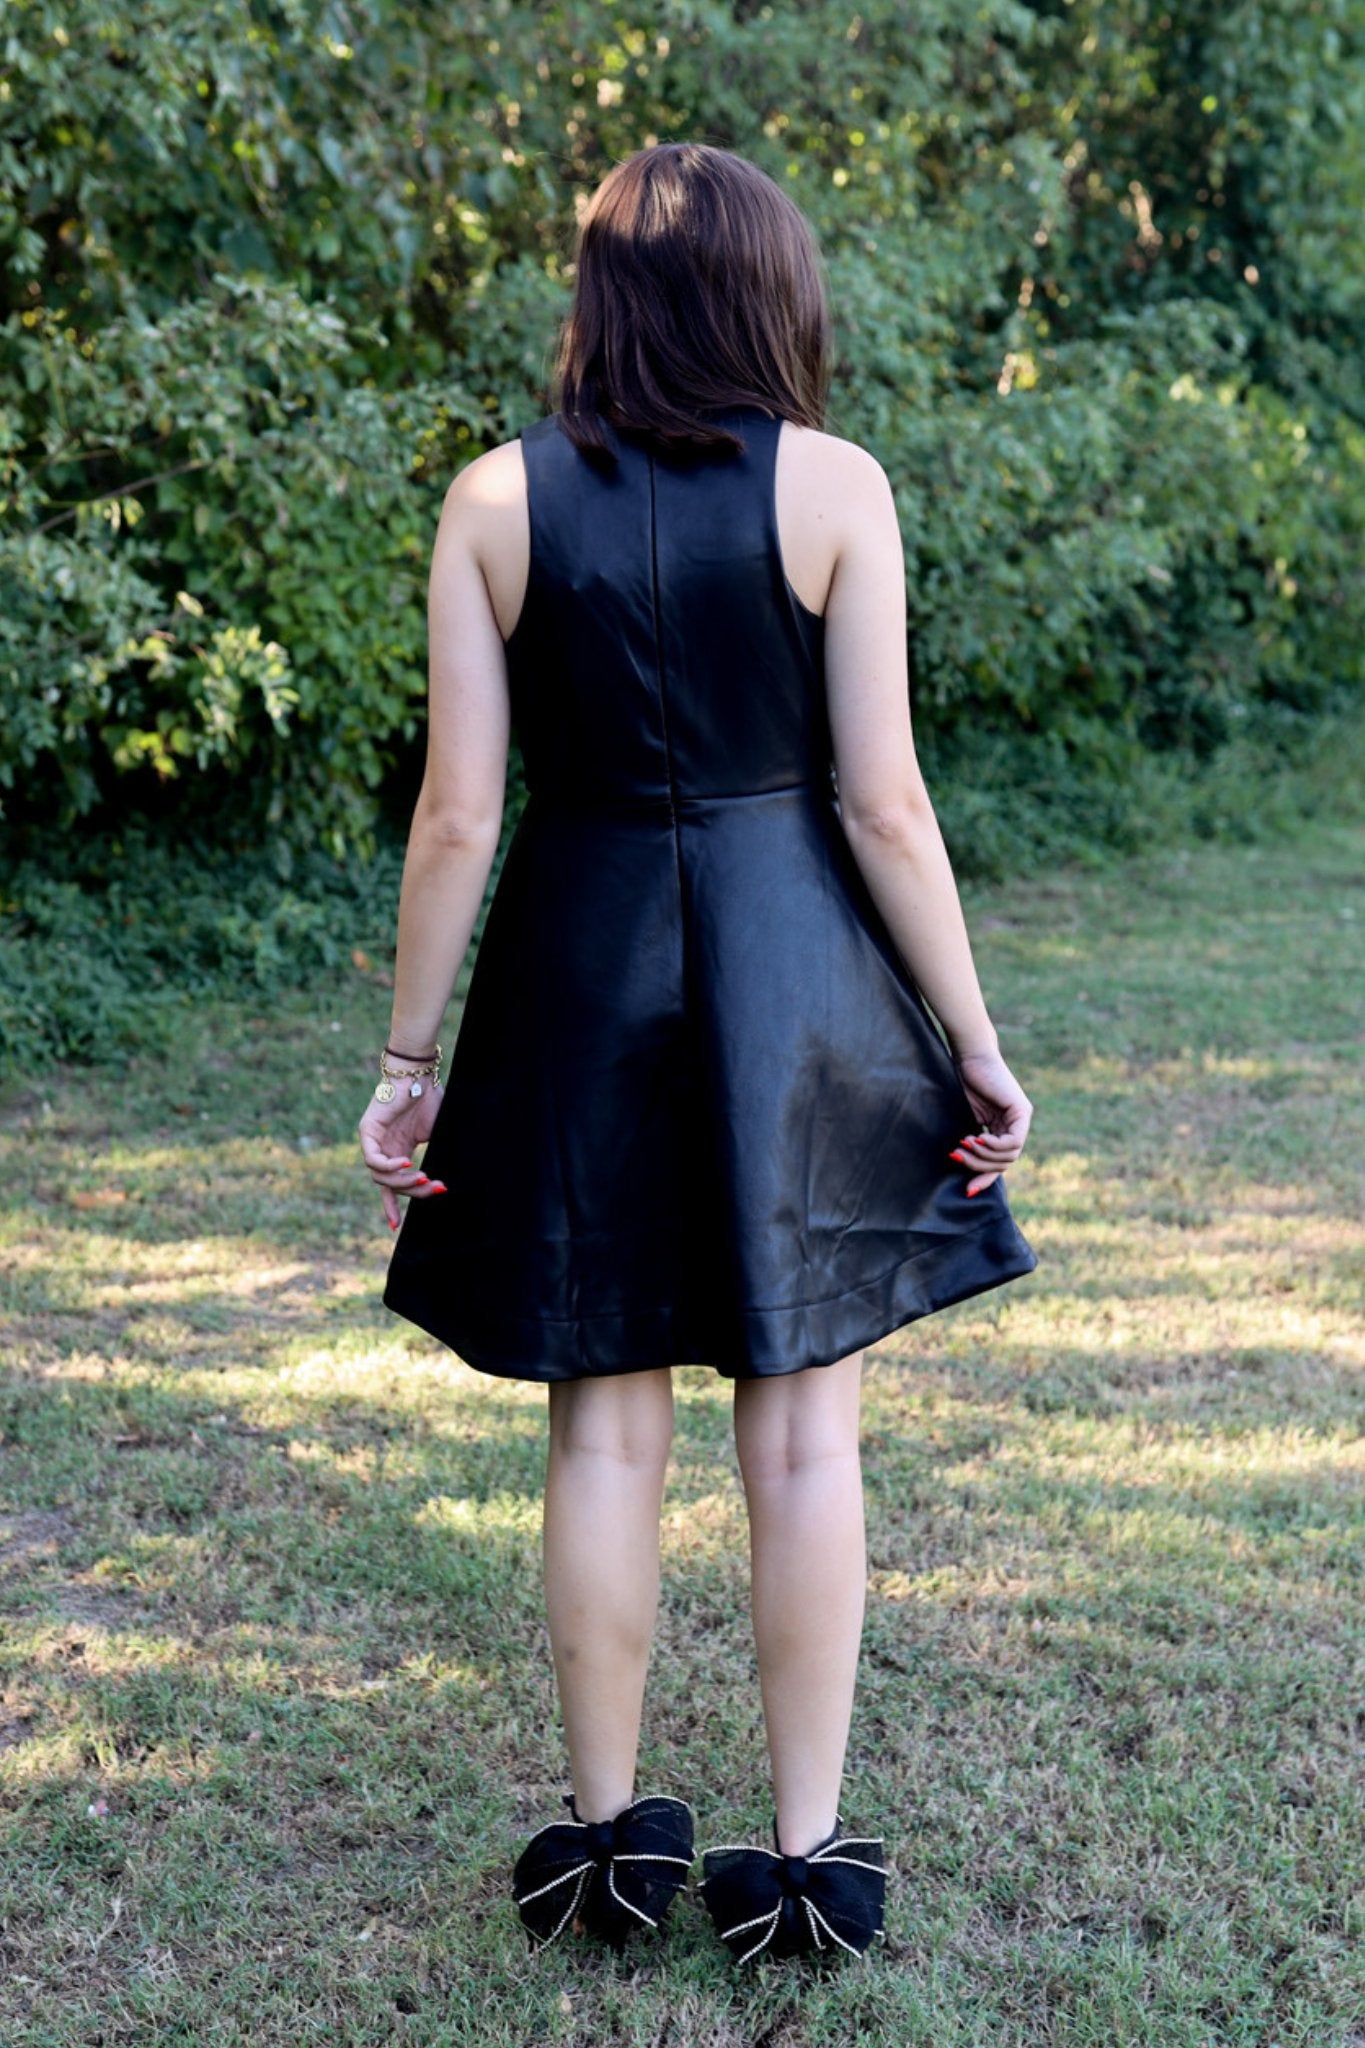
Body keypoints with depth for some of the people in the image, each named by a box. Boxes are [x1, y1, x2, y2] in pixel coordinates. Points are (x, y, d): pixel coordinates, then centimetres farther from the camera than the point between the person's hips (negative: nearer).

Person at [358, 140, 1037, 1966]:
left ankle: (609, 1838, 21)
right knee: (804, 1429, 7)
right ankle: (808, 1854, 16)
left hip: (581, 965, 1)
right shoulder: (833, 485, -5)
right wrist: (975, 1043, 1)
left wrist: (410, 1055, 5)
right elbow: (883, 804, -7)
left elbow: (456, 815, -3)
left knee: (605, 1424, 11)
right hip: (796, 970, -1)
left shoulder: (497, 499, -1)